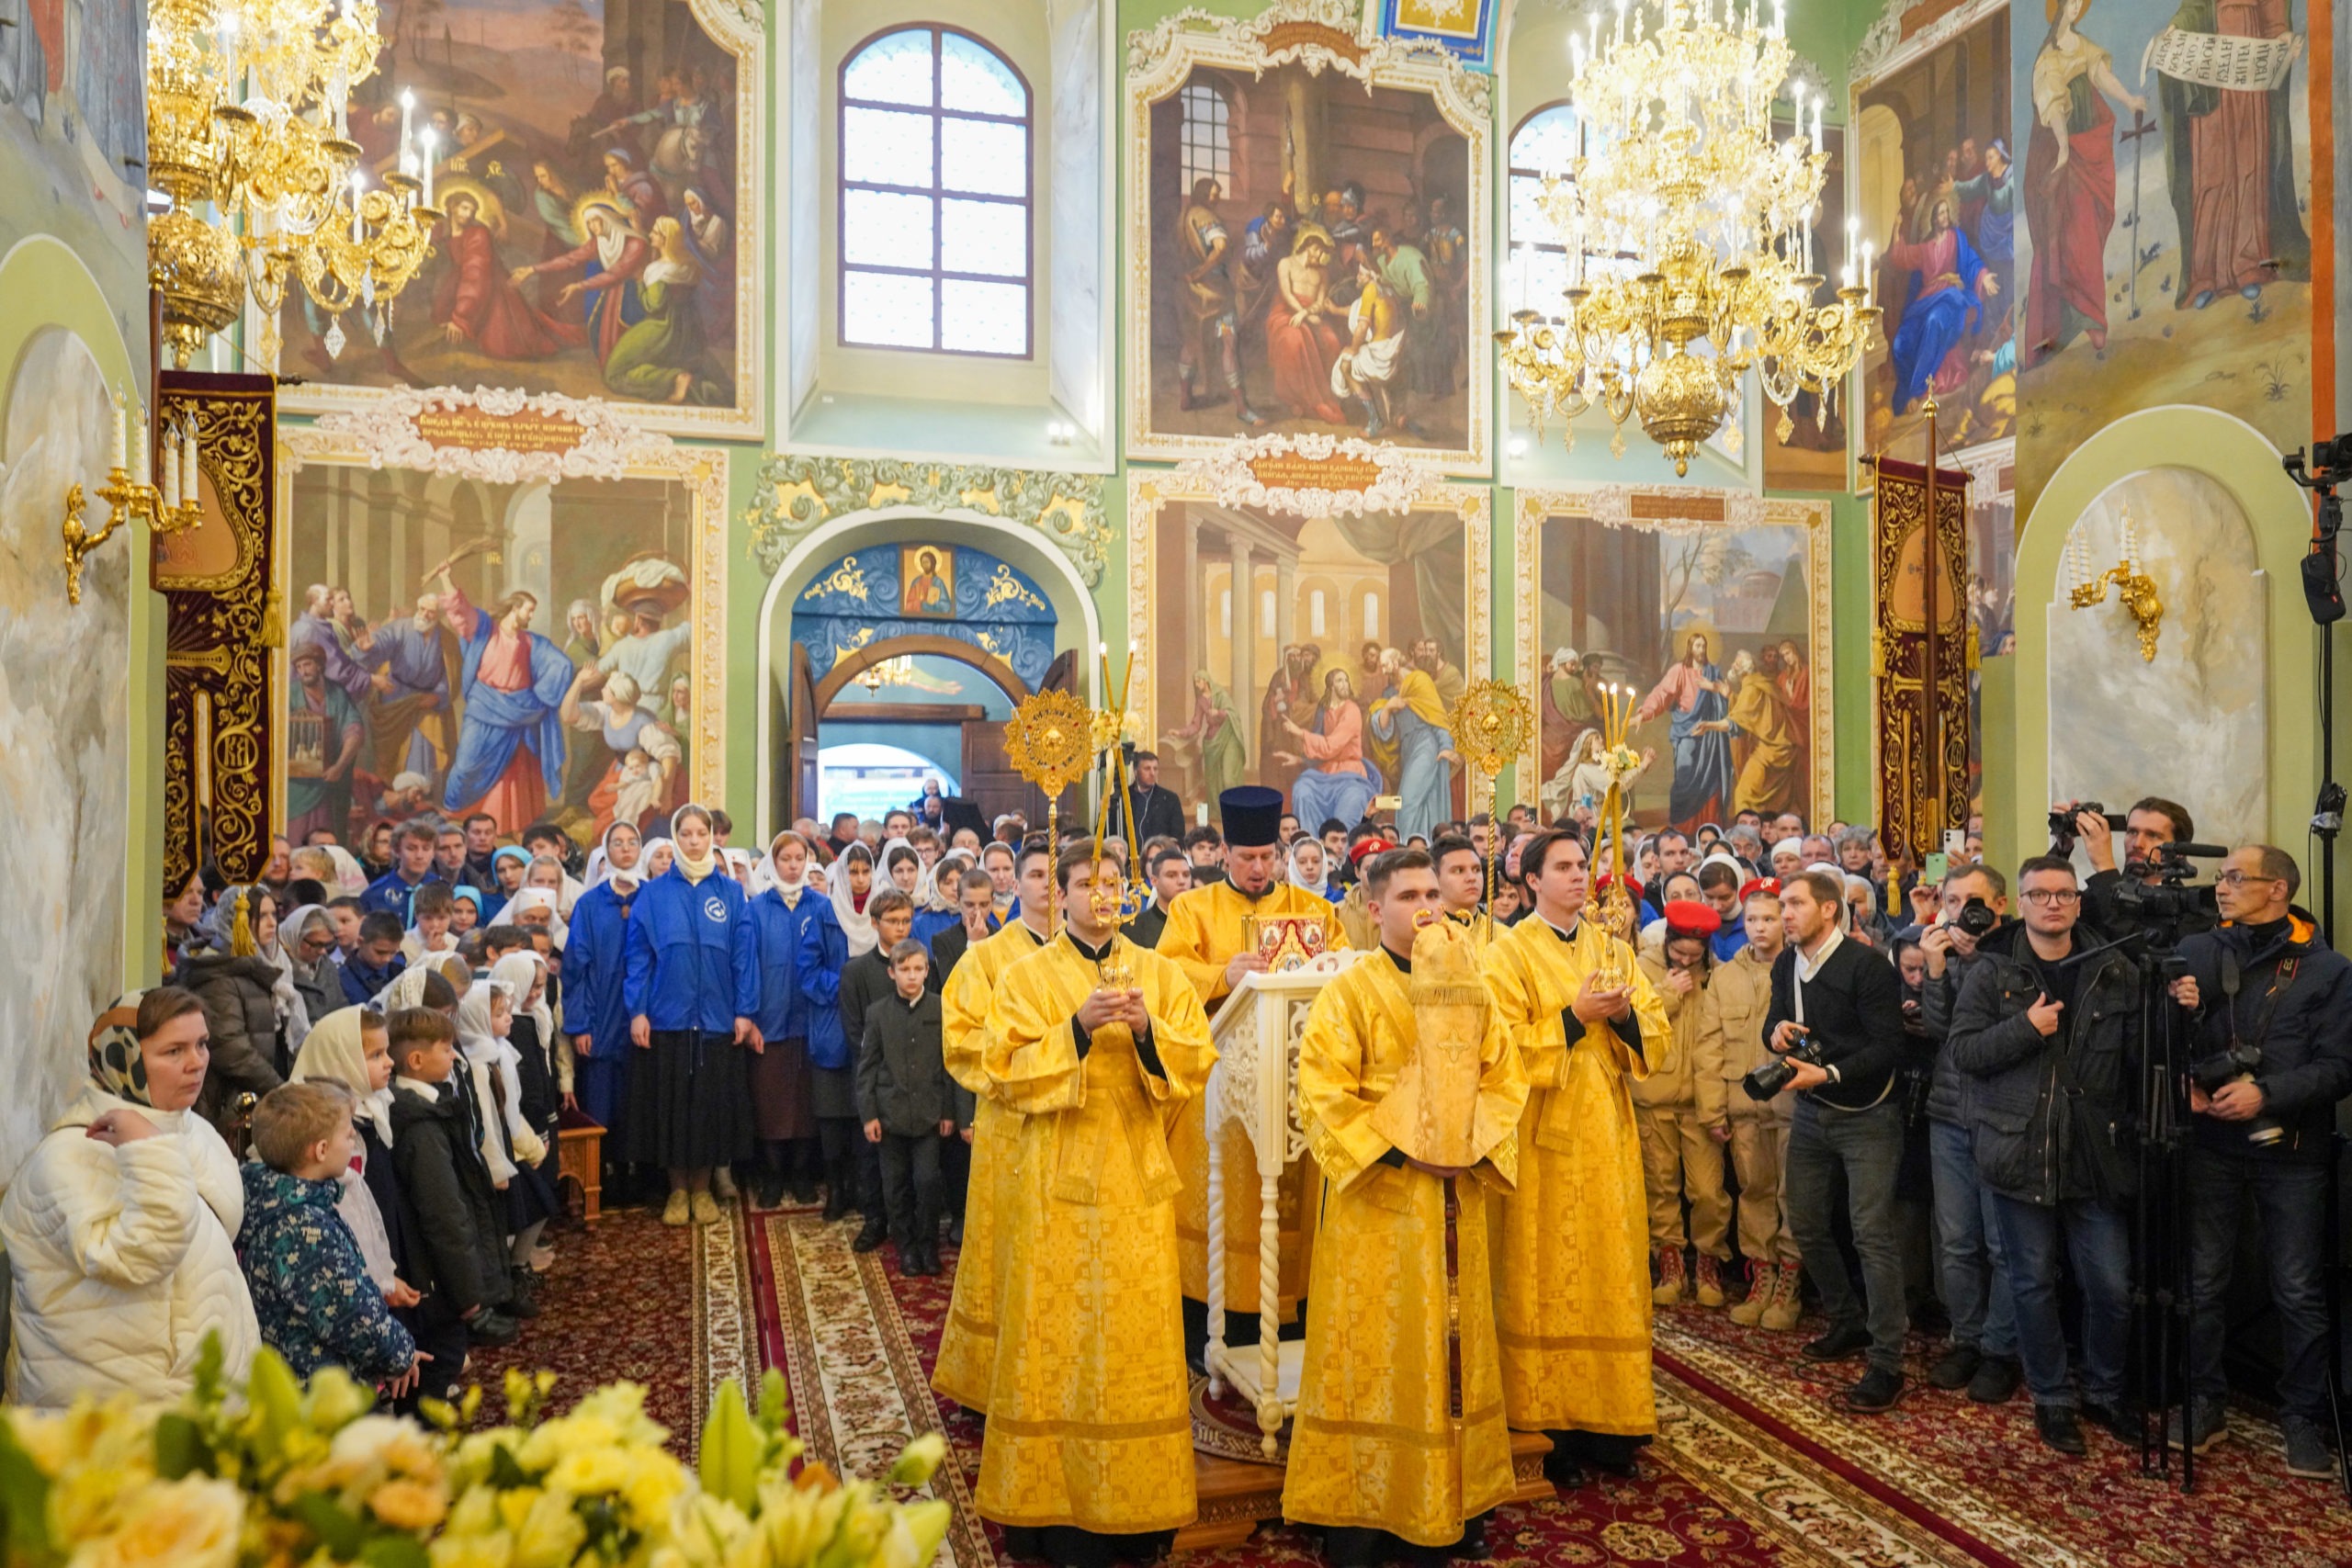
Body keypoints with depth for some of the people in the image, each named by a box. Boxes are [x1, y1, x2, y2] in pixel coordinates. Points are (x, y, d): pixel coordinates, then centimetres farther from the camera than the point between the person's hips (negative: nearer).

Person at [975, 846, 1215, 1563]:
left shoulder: (1159, 972, 7)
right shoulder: (1028, 975, 1)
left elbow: (1196, 1061, 1)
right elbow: (1008, 1071, -8)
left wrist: (1147, 1031, -17)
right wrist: (1078, 1029, -19)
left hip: (1136, 1177, 2)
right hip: (1057, 1177, -2)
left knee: (1138, 1335, 4)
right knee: (1058, 1337, 1)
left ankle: (1136, 1501, 16)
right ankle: (1058, 1500, 12)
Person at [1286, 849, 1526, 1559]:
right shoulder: (1349, 993, -8)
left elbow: (1504, 1079, 9)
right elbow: (1323, 1096, -13)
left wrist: (1476, 1144, -8)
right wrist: (1399, 1151, -20)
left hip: (1457, 1199, 5)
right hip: (1380, 1200, -5)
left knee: (1455, 1345, 12)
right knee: (1377, 1350, 2)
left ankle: (1456, 1501, 26)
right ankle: (1361, 1510, 14)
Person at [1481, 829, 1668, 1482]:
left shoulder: (1611, 948, 12)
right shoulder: (1510, 952, -4)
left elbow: (1654, 1028, 8)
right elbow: (1505, 1044, -12)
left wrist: (1623, 1014, -11)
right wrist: (1575, 1016, -17)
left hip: (1606, 1133, 5)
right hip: (1545, 1135, -5)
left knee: (1610, 1269, 8)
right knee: (1545, 1278, 0)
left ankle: (1607, 1416, 17)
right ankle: (1546, 1422, 9)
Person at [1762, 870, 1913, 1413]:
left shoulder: (1867, 966, -16)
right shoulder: (1786, 965, 6)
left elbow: (1889, 1046, -19)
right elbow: (1774, 1021, 17)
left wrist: (1829, 1073, -26)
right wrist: (1776, 1033, -6)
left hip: (1866, 1117, -7)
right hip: (1810, 1111, 7)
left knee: (1872, 1234, -8)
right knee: (1806, 1223, 12)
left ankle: (1886, 1363, 0)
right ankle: (1848, 1325, 32)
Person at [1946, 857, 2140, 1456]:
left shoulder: (2115, 973, 4)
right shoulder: (1993, 972, -1)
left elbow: (2139, 1057, 4)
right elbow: (1961, 1050, -6)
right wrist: (2025, 1028, -17)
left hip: (2097, 1155, 2)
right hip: (2021, 1153, -1)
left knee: (2112, 1288, 6)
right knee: (2034, 1284, 9)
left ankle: (2105, 1394, 29)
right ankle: (2051, 1399, 25)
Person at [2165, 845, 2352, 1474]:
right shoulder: (2196, 951, 4)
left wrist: (2267, 1093, -20)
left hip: (2291, 1148, -2)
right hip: (2213, 1143, 2)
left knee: (2298, 1292, 5)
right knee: (2203, 1280, 9)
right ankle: (2202, 1404, 22)